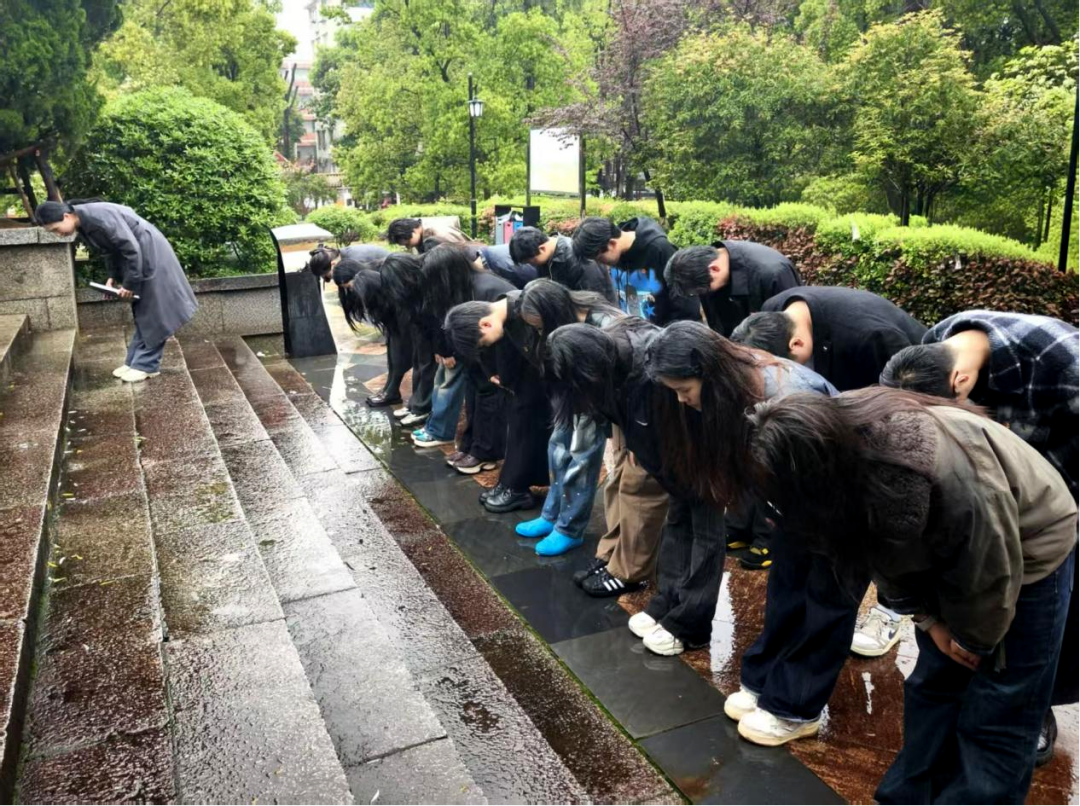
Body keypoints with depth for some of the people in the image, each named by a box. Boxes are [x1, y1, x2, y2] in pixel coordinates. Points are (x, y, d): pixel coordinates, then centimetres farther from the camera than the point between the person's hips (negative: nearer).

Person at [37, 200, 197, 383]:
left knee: (151, 312, -3)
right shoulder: (83, 224, 1)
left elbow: (132, 248, -25)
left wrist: (129, 284, -19)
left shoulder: (100, 217, -27)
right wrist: (113, 277, 6)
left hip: (150, 253, -10)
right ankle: (135, 361, 18)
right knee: (141, 312, 12)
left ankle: (146, 365, 2)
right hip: (138, 255, 10)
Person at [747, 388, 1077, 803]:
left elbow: (992, 570, -23)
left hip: (1029, 546, -6)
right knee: (932, 683, 13)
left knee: (996, 717, -2)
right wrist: (930, 619, -3)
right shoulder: (837, 436, -22)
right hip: (946, 544, 6)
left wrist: (971, 639, -7)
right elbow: (886, 550, -5)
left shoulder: (947, 476, -43)